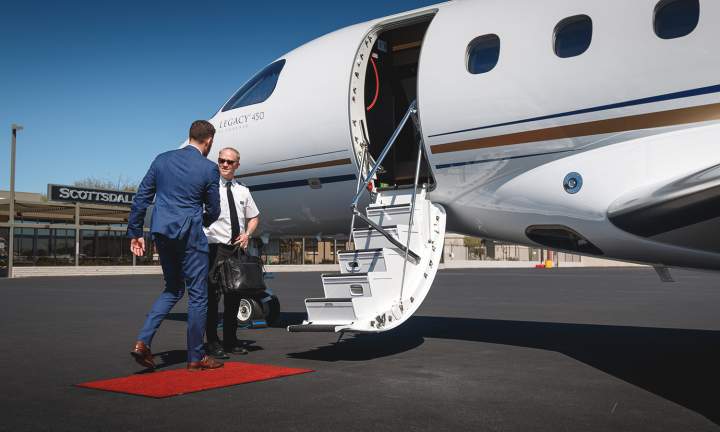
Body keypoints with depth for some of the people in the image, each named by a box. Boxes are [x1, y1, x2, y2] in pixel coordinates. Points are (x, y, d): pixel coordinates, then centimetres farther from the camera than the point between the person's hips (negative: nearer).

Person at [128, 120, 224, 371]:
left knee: (173, 289, 20)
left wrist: (135, 233, 12)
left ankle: (143, 341, 6)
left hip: (162, 233, 6)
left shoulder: (162, 160, 8)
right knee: (197, 294, 5)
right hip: (190, 235, -5)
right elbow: (213, 211, 1)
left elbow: (141, 198, 7)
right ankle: (195, 357, 11)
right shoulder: (209, 169, -6)